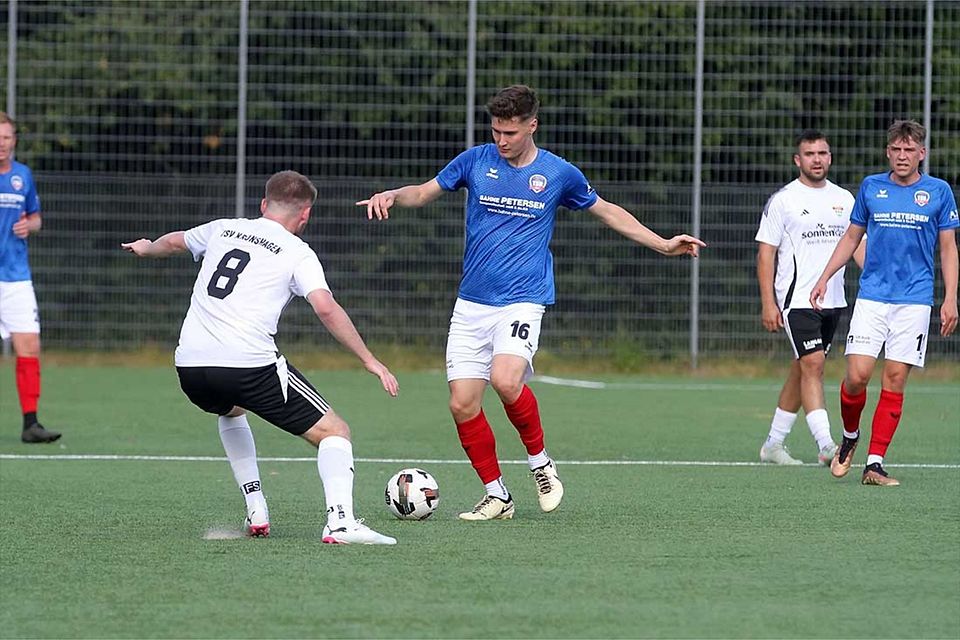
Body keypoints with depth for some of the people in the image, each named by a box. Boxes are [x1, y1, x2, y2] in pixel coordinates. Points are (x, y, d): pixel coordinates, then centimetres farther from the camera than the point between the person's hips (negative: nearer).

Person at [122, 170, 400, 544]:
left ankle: (256, 514, 30)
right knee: (333, 432, 2)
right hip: (250, 365, -6)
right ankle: (341, 522, -22)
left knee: (231, 411, 40)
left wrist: (146, 248, 63)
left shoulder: (224, 229, 20)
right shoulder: (297, 253, 4)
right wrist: (369, 360, -5)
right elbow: (325, 307, -11)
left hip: (189, 365, 6)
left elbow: (174, 242, 40)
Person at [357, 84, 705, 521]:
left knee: (505, 380, -28)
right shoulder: (476, 161, 4)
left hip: (522, 301, -3)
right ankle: (496, 496, 10)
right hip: (471, 304, 3)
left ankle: (540, 462, -3)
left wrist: (663, 245, 15)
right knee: (463, 403, -6)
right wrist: (391, 196, -8)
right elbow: (424, 192, 13)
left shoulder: (559, 173, 2)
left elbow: (607, 211, 17)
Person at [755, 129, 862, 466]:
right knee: (812, 364, -17)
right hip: (797, 299, -6)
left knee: (802, 370, 11)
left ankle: (773, 444, 20)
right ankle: (825, 444, -25)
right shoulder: (782, 200, -4)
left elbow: (858, 244, 15)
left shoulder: (844, 199, 11)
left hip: (833, 300, 6)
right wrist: (767, 302, -11)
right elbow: (766, 252, -4)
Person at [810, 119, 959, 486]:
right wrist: (824, 278, 10)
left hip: (914, 301, -1)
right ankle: (850, 436, 19)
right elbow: (852, 237, 17)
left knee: (895, 380, -4)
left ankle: (875, 464, 0)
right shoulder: (871, 187, 7)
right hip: (871, 298, 1)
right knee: (857, 375, -9)